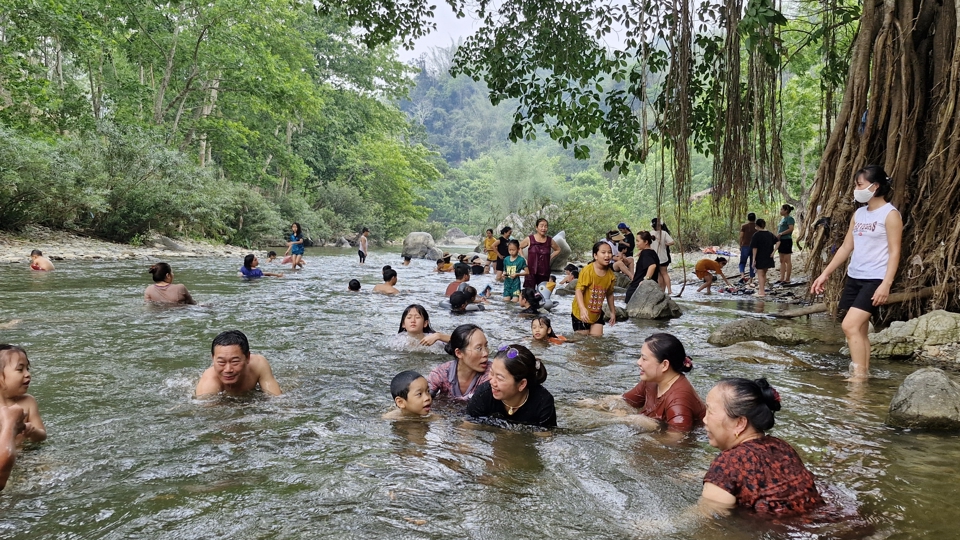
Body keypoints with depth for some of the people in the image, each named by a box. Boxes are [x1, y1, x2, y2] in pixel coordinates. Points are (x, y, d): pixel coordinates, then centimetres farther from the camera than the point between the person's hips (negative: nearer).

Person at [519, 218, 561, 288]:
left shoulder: (550, 240, 4)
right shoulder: (529, 239, -3)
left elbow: (558, 250, 21)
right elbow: (518, 248, 8)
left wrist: (550, 258, 8)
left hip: (544, 272, 3)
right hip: (531, 272, -3)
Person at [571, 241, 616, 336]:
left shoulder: (610, 274, -1)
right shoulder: (587, 270, -19)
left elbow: (609, 294, 13)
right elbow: (578, 290, -23)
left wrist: (612, 311, 19)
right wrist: (582, 308, -36)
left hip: (597, 314, 5)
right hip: (581, 313, -5)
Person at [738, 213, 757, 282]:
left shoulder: (744, 226, -3)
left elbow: (741, 237, -4)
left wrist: (740, 246, 7)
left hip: (745, 246, -2)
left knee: (742, 262, 7)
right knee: (752, 264, 9)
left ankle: (742, 275, -18)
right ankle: (751, 279, 10)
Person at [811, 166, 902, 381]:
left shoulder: (890, 214, -7)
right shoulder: (859, 214, 14)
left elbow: (894, 252, -12)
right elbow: (846, 247, 17)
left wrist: (886, 284, -21)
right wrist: (825, 274, 14)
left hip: (874, 280, -7)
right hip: (854, 278, 7)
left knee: (850, 325, -17)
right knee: (859, 331, 8)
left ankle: (859, 376, -10)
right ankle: (863, 375, 14)